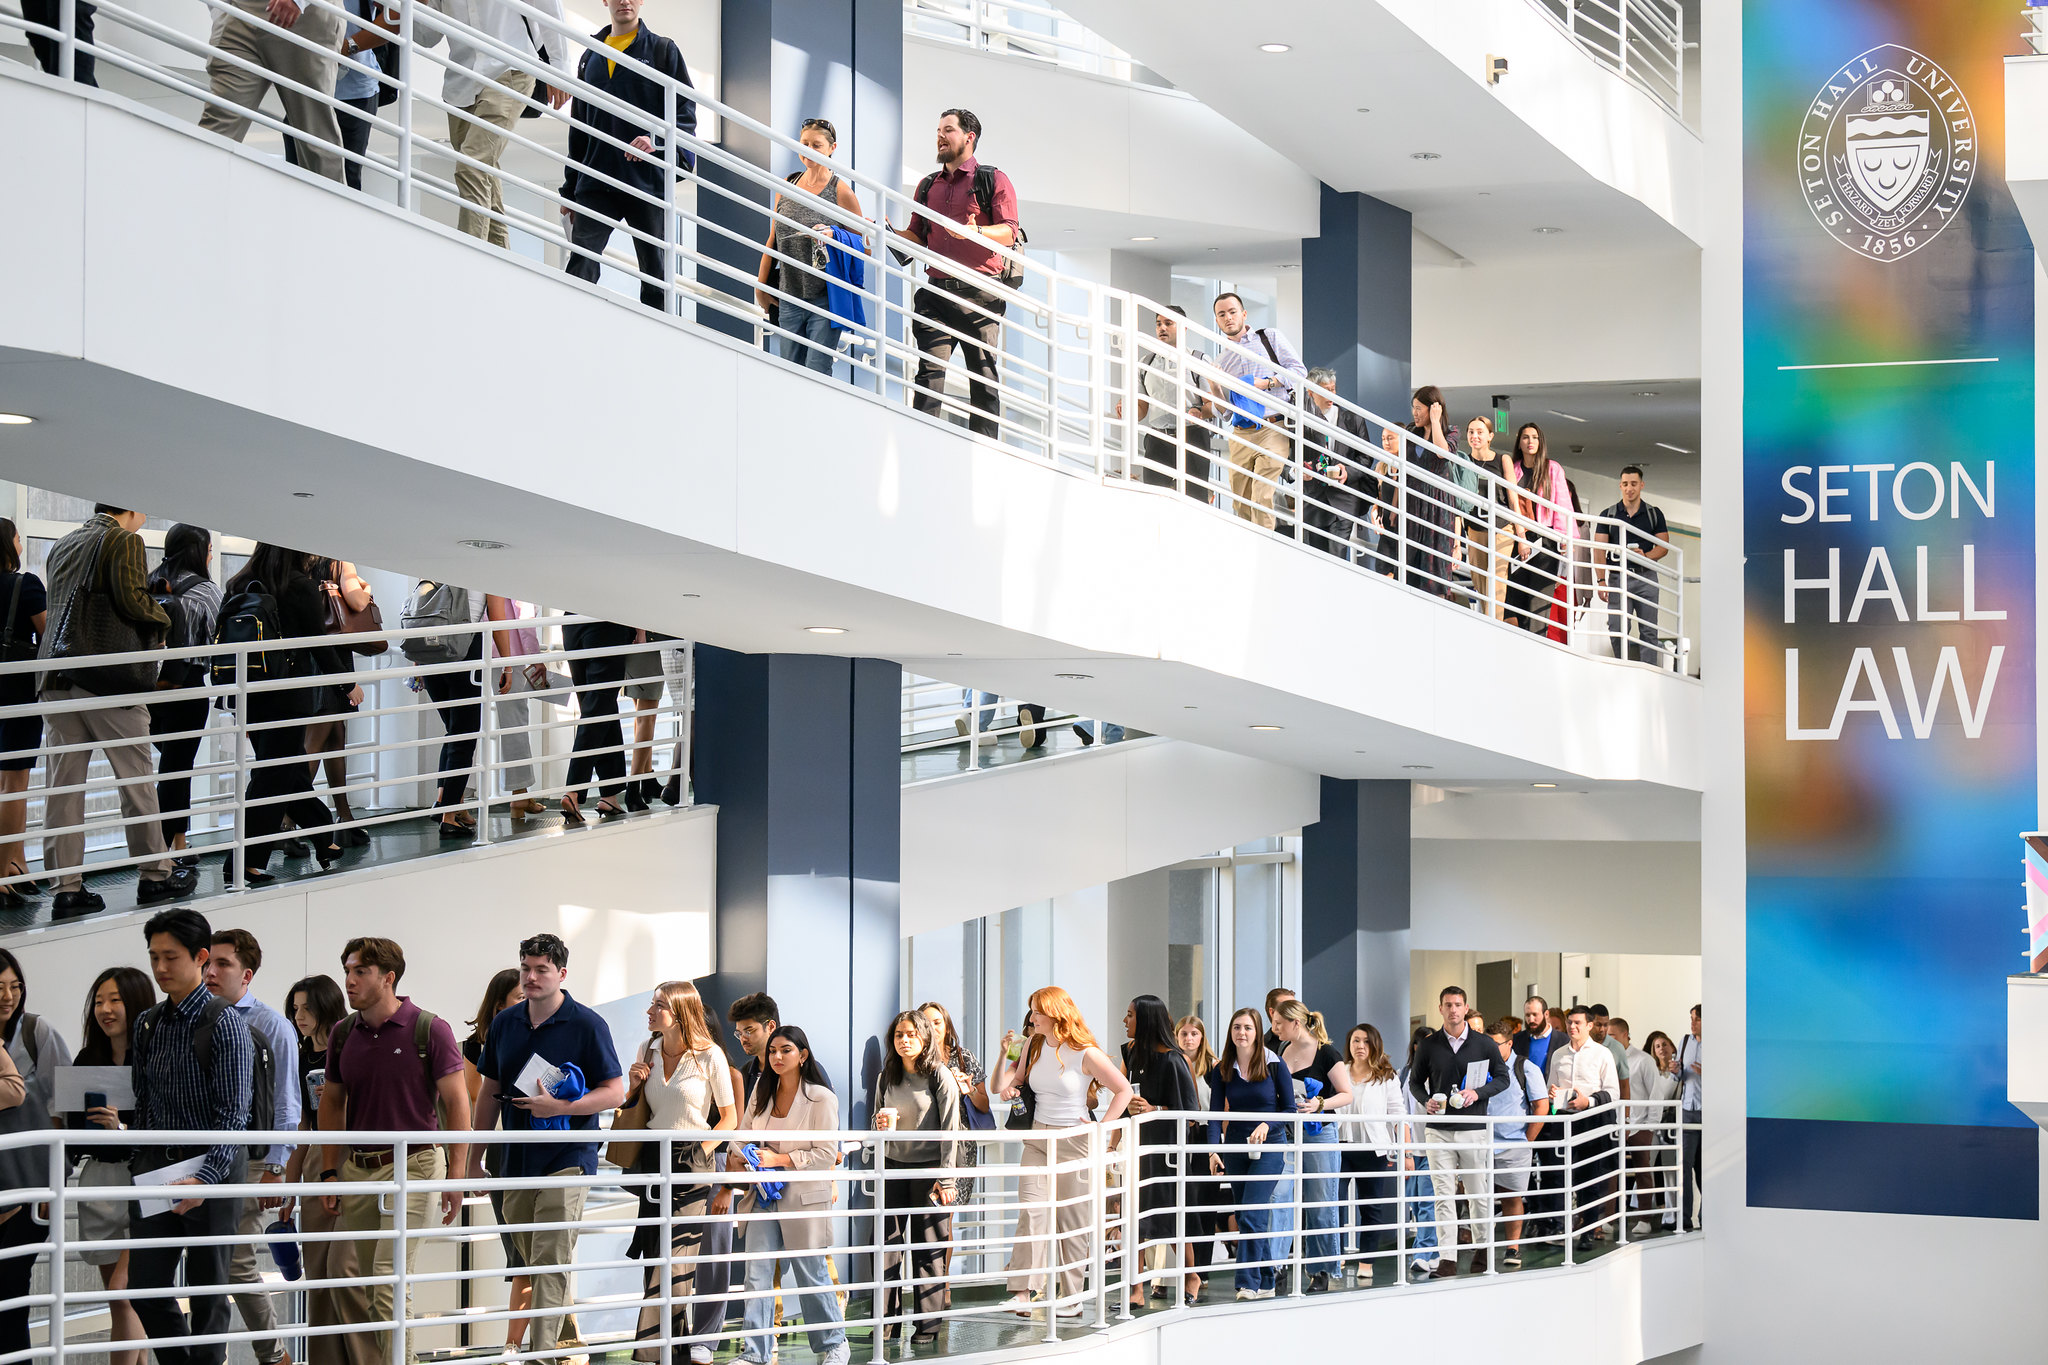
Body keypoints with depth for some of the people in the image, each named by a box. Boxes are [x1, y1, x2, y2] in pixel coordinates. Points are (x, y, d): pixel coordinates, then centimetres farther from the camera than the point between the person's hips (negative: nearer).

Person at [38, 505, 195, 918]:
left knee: (63, 784, 3)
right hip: (110, 678, -6)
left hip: (57, 678, 6)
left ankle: (66, 887, 2)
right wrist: (162, 619, 5)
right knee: (136, 779, 5)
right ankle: (155, 875, 13)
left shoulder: (61, 547, 18)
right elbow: (131, 600, -14)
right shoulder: (124, 541, -4)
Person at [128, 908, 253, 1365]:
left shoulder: (225, 1023, -10)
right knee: (145, 1288, 4)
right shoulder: (147, 1024, 9)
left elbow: (233, 1115, -14)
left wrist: (204, 1179, -22)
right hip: (155, 1167, 6)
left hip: (214, 1165, -6)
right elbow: (144, 1104, 15)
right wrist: (140, 1167, 9)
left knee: (207, 1293, 2)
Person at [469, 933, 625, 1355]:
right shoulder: (504, 1024, 9)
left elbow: (614, 1093, -7)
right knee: (531, 1262, 14)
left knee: (551, 1264, -12)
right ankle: (568, 1333, 28)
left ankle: (542, 1350, -14)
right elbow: (490, 1092, 16)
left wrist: (560, 1107, -20)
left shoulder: (587, 1025, -7)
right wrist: (474, 1159, 15)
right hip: (518, 1161, 6)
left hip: (567, 1158, -6)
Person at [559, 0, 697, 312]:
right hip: (596, 182, 3)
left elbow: (685, 112, -1)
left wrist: (658, 140, -21)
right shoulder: (591, 57, 20)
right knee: (579, 268, -11)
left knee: (656, 274, 1)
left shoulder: (663, 50, 8)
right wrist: (570, 188, 17)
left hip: (648, 180, -3)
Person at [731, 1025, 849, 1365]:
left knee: (811, 1273, 6)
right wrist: (736, 1157, -11)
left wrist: (779, 1159, -16)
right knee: (757, 1273, -2)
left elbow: (827, 1154, -11)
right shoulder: (761, 1094, 8)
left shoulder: (821, 1098, -8)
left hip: (805, 1196, -4)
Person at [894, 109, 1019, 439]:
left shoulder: (993, 180, 5)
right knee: (930, 373, -7)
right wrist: (891, 234, 2)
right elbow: (917, 236, 22)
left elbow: (1009, 232, -6)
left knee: (983, 376, -1)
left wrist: (976, 233, -25)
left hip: (980, 295, -4)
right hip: (937, 293, 4)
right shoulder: (927, 186, 21)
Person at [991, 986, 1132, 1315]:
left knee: (1071, 1221, 3)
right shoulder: (1032, 1048, 7)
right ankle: (1021, 1294, -21)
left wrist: (1101, 1128, -10)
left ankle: (1071, 1298, 13)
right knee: (1031, 1211, -13)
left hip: (1074, 1142, -4)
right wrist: (1005, 1055, -1)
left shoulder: (1085, 1054, -9)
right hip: (1038, 1138, 4)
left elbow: (1124, 1090, -3)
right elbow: (1002, 1088, 17)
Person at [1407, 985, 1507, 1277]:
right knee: (1443, 1195, -3)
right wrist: (1426, 1101, -6)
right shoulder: (1428, 1046, 7)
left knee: (1478, 1193, 5)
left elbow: (1502, 1078, 9)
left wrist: (1477, 1093, -9)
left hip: (1474, 1127, -1)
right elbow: (1414, 1081, 15)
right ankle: (1448, 1259, -4)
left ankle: (1483, 1250, 20)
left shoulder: (1483, 1044, 4)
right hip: (1439, 1129, 1)